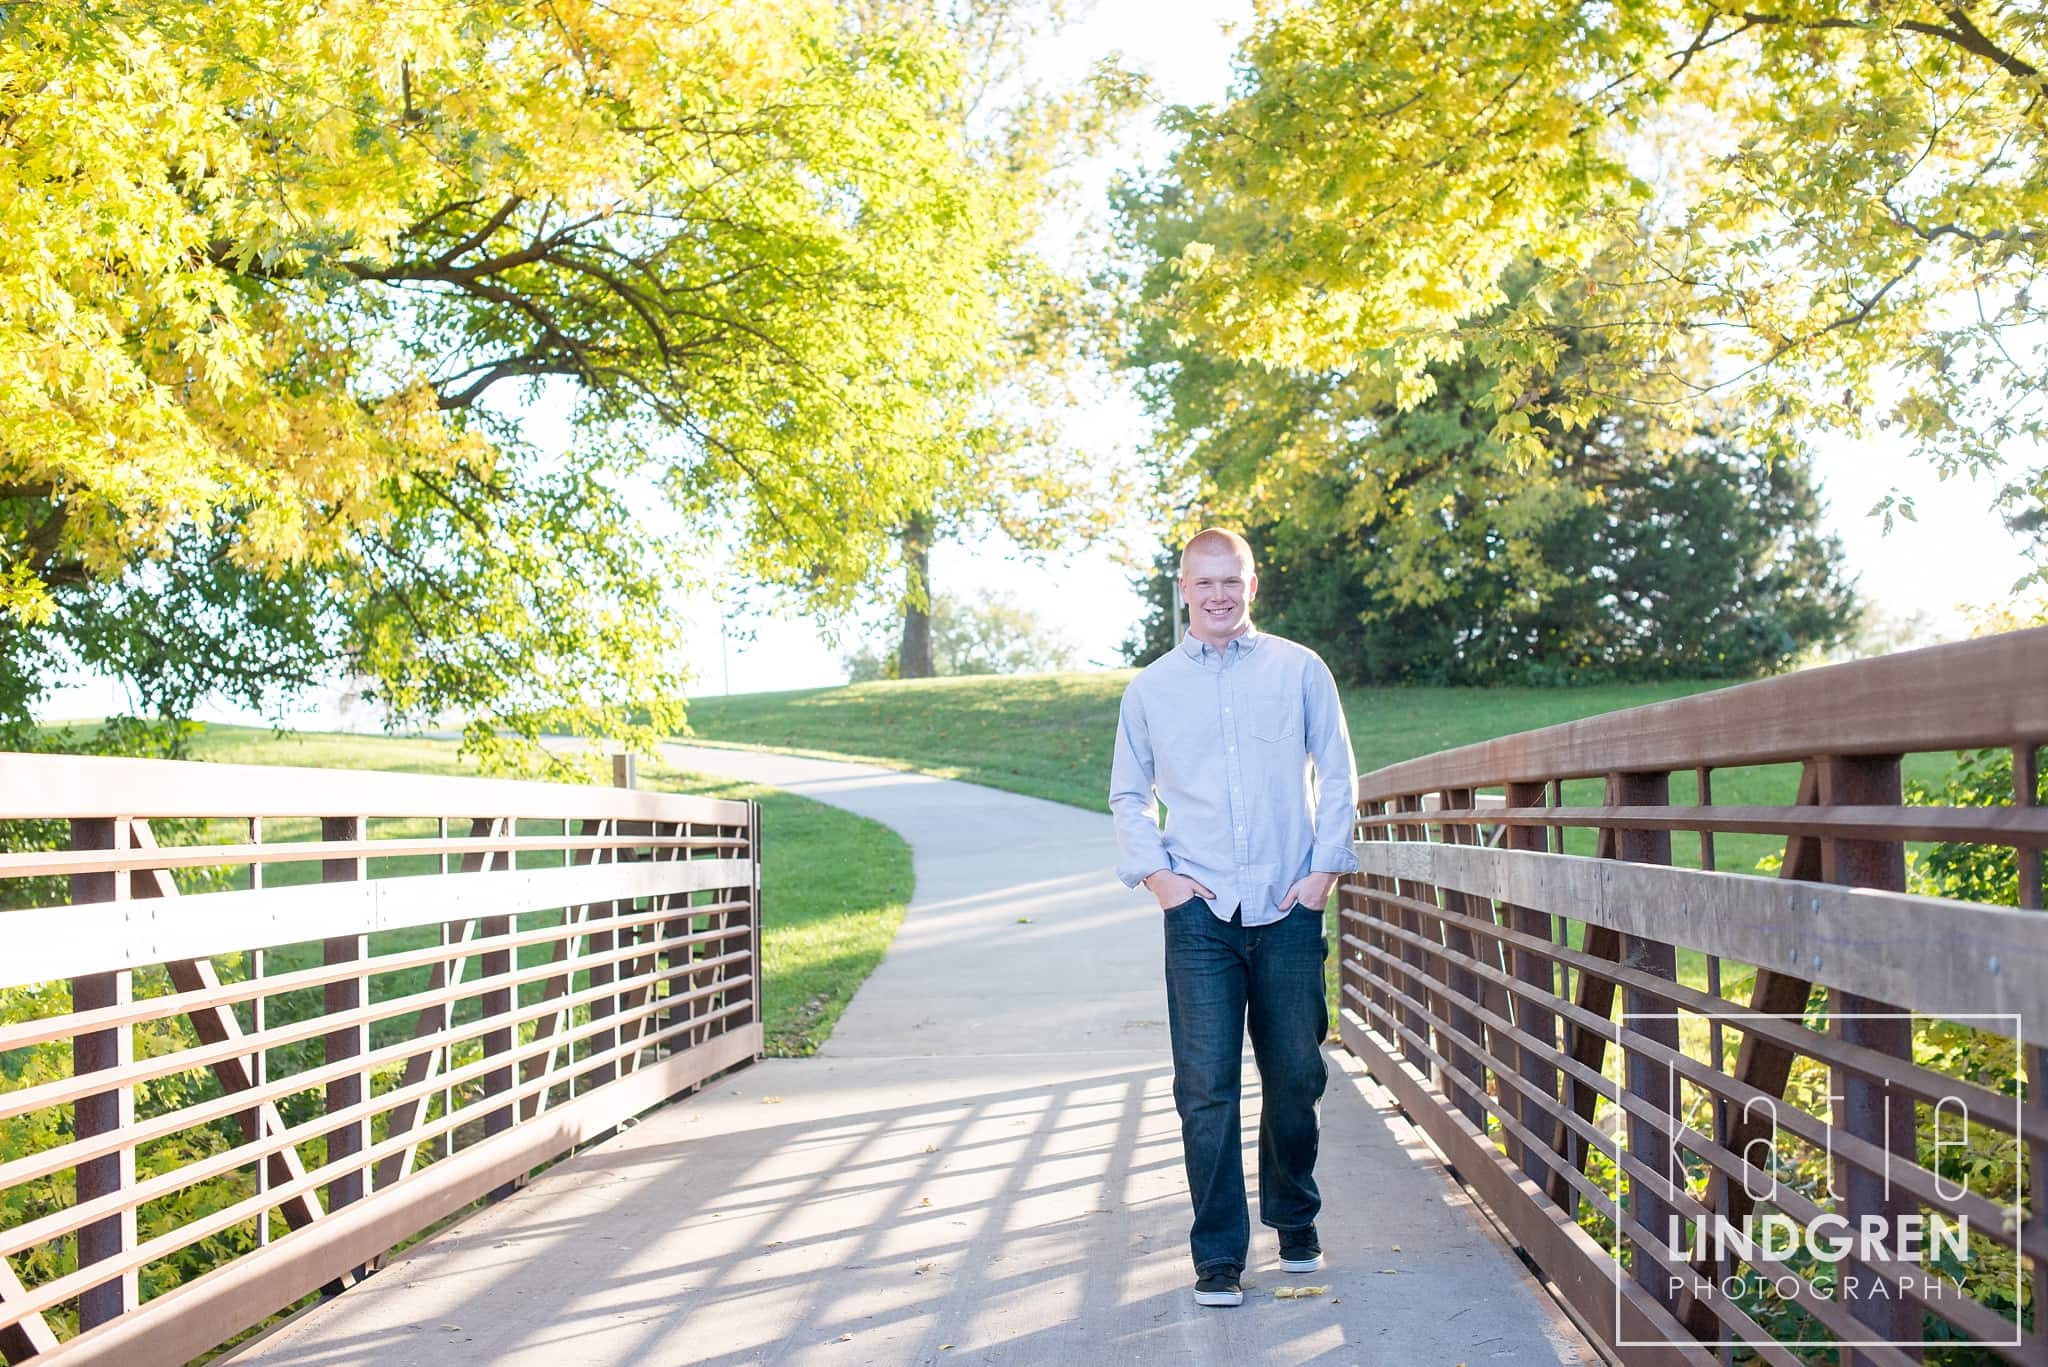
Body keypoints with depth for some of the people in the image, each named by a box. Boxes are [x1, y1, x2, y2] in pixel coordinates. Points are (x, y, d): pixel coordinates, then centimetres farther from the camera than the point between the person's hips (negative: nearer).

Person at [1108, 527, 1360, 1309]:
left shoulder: (1301, 670, 7)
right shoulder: (1151, 687, 9)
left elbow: (1336, 775, 8)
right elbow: (1128, 794, 14)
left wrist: (1326, 868, -1)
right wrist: (1154, 873, 0)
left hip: (1289, 908, 0)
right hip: (1199, 912, 0)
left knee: (1296, 1075, 8)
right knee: (1206, 1085, -4)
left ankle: (1295, 1221, 30)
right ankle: (1218, 1256, 4)